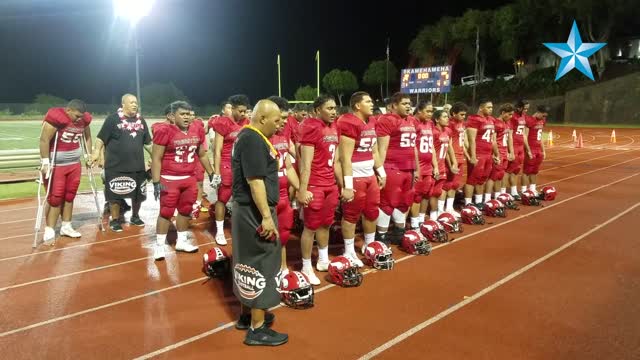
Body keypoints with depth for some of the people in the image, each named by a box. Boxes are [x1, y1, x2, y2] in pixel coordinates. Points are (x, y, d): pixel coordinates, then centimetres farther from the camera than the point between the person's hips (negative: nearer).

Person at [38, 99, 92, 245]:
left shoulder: (83, 119, -1)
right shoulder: (55, 117, -21)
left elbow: (87, 137, 16)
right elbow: (44, 140, -22)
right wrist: (45, 162, -24)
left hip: (74, 163, 6)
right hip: (55, 165, -6)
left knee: (70, 196, 11)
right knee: (55, 198, -5)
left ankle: (66, 227, 21)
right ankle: (49, 231, 3)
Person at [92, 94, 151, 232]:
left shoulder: (141, 120, 10)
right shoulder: (113, 119, -5)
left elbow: (147, 142, 17)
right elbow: (101, 138, -6)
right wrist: (96, 152, -18)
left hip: (137, 166, 5)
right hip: (116, 166, -5)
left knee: (138, 194, 13)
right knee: (115, 195, 2)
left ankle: (135, 217, 34)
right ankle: (115, 220, 19)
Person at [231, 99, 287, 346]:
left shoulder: (248, 136, 14)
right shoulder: (253, 140, -18)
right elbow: (255, 181, -25)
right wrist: (266, 216, -25)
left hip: (246, 209, 11)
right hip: (254, 212, -11)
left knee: (248, 262, 18)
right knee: (260, 264, -3)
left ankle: (247, 314, 33)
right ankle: (257, 329, 6)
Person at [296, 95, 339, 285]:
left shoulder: (334, 128, 11)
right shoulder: (311, 128, -14)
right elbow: (306, 163, -17)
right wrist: (302, 189, -18)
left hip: (330, 184, 8)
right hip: (315, 186, -8)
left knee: (326, 224, 18)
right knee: (311, 226, 2)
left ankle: (323, 261, 33)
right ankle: (306, 268, 15)